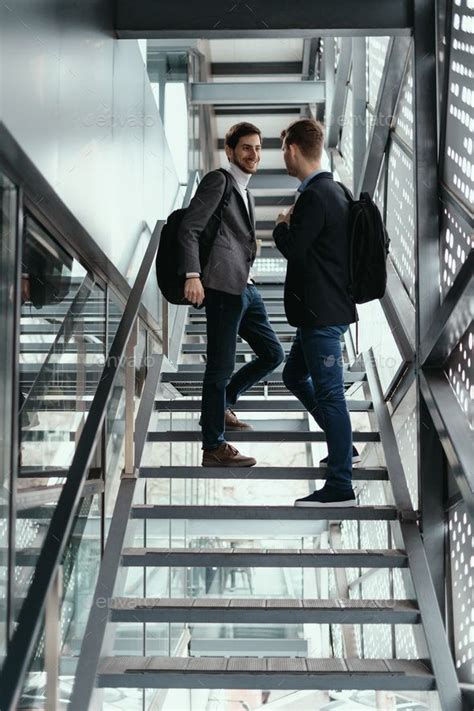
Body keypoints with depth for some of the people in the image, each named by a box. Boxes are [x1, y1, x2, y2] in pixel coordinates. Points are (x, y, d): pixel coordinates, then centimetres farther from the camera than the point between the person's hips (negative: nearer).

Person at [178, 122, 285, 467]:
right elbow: (189, 229, -14)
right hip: (223, 286, -9)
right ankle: (214, 448, 5)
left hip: (244, 287, 9)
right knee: (221, 365, -4)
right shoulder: (218, 181, -5)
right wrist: (192, 275, -22)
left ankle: (221, 405, 28)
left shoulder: (245, 192, 22)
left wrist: (246, 271, 17)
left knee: (272, 353, 15)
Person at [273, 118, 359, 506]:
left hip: (322, 312, -10)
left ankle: (340, 486, 4)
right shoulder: (333, 189, 12)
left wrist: (282, 225, -1)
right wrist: (292, 225, 9)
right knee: (295, 375, 22)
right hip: (326, 306, 10)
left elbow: (292, 247, -19)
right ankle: (343, 444, 30)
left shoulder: (314, 196, -19)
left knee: (329, 392, -4)